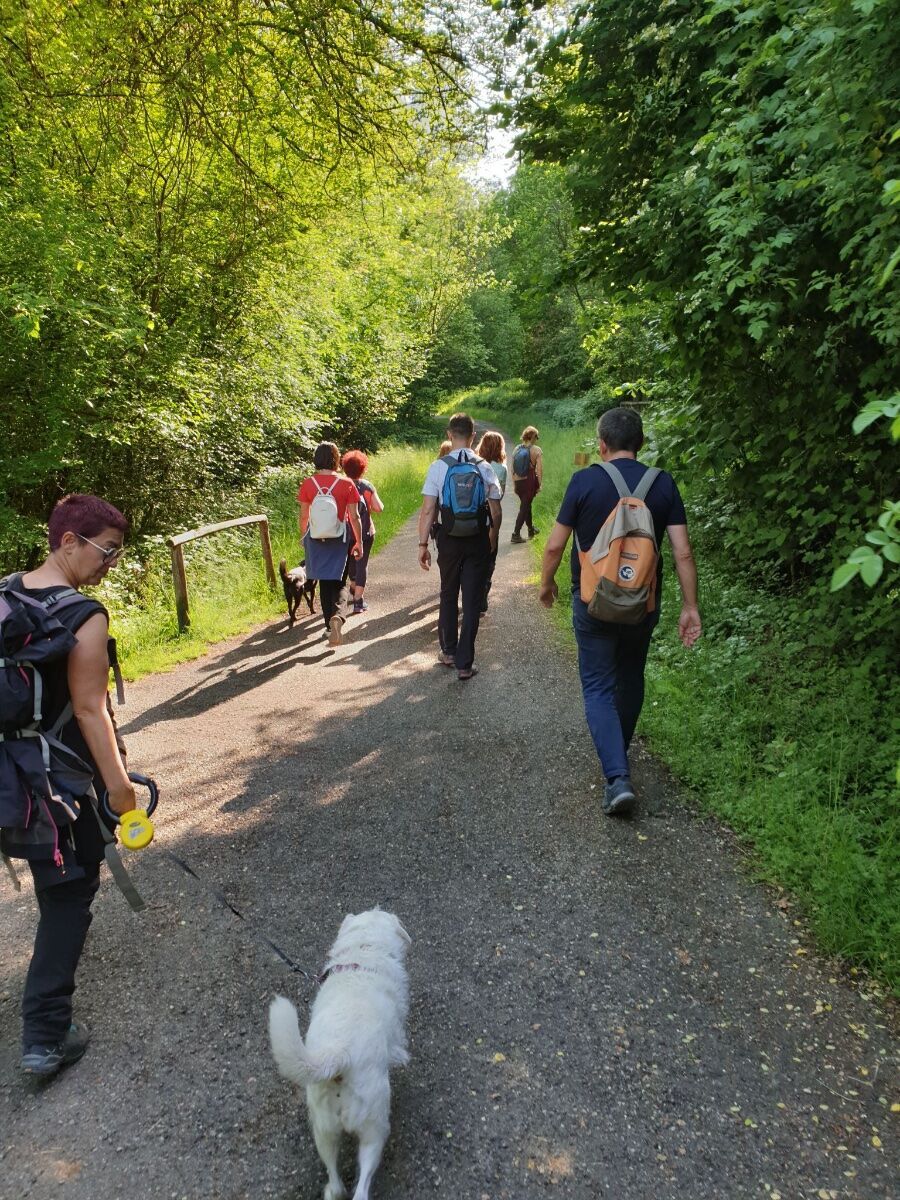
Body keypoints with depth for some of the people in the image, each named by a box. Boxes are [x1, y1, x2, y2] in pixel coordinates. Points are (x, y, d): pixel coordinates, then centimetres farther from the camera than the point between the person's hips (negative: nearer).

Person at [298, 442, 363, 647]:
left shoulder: (308, 484, -4)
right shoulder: (346, 484, -8)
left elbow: (303, 516, 2)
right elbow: (354, 517, -6)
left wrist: (303, 537, 17)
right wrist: (359, 542, 3)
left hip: (316, 538, 2)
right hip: (341, 538, -1)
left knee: (325, 583, 15)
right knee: (339, 582, 8)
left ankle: (330, 626, 23)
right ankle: (338, 615, -21)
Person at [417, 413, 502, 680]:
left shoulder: (438, 467, -8)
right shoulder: (485, 468, -4)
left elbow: (427, 510, -11)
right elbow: (496, 513, -1)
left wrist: (423, 544, -3)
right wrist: (492, 539, 16)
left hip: (448, 538, 0)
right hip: (479, 539, 0)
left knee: (448, 595, 19)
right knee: (472, 600, 5)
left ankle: (448, 652, 32)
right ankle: (464, 663, 6)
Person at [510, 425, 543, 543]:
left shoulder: (516, 449, 3)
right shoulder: (537, 450, -9)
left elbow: (512, 469, 6)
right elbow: (539, 470, -14)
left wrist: (514, 484, 13)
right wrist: (539, 484, -5)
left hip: (518, 482, 5)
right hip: (530, 481, -5)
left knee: (526, 505, 22)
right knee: (524, 507, 2)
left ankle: (531, 529, 39)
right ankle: (516, 534, -2)